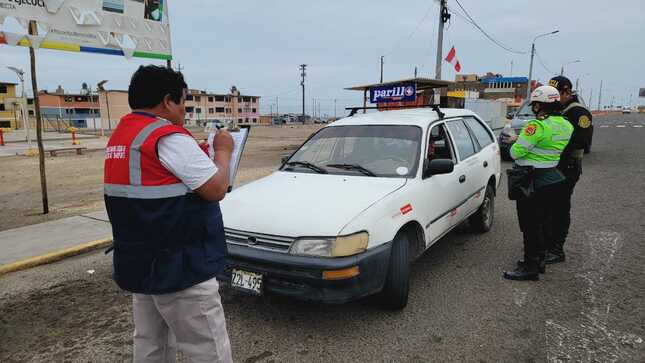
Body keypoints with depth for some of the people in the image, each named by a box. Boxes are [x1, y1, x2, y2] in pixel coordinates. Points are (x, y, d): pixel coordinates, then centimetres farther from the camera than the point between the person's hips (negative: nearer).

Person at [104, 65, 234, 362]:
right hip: (179, 270, -10)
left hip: (138, 264, 10)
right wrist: (223, 151, -1)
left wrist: (197, 155, 11)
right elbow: (216, 189, -17)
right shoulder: (169, 137, -18)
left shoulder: (120, 136, 12)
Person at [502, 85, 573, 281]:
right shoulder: (566, 125, 7)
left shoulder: (538, 125, -22)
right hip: (554, 180, 9)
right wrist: (520, 139, 12)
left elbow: (516, 152, -21)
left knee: (531, 225, -1)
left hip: (534, 182, -9)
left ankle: (530, 267, 7)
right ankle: (539, 260, 32)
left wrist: (515, 142, 1)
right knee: (543, 222, 19)